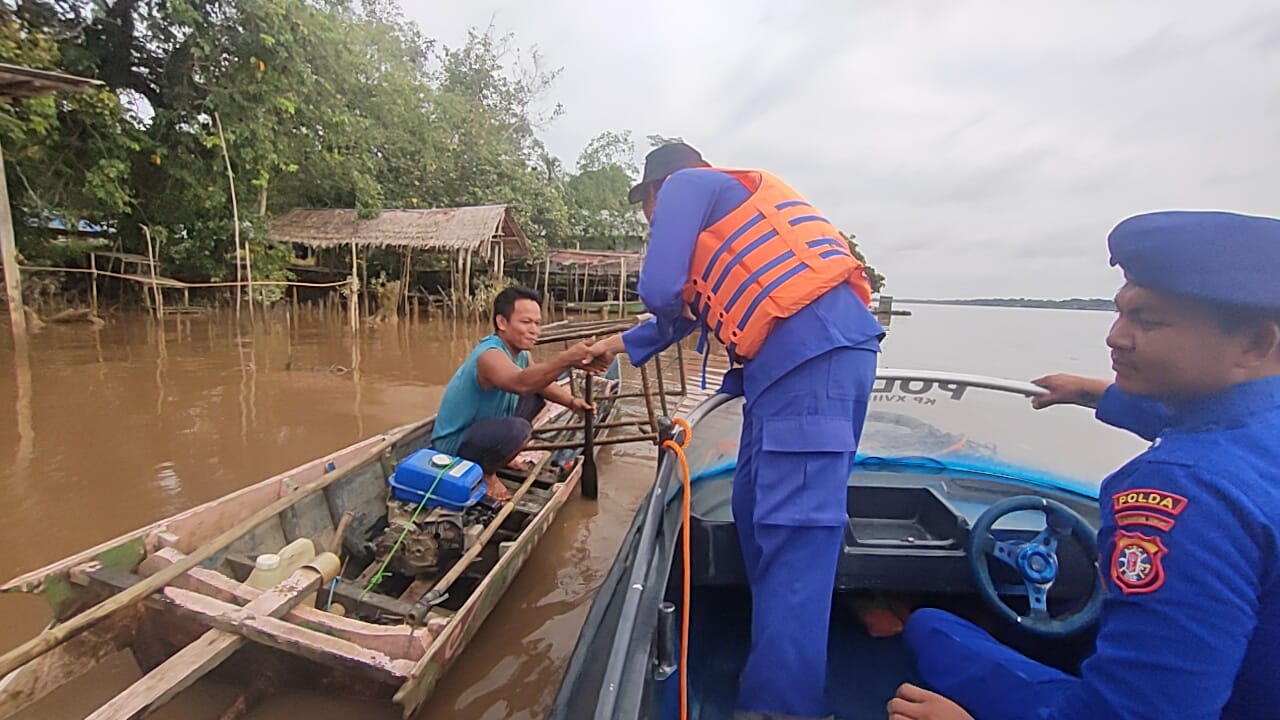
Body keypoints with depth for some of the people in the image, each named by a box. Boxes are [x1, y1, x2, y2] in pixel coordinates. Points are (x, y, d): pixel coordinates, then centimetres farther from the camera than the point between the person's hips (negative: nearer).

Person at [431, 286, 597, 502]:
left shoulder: (518, 351, -4)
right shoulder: (490, 355, -30)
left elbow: (539, 381, 9)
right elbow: (521, 383, -51)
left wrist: (571, 401, -9)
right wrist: (566, 359, -64)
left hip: (481, 426, 9)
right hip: (453, 444, -9)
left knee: (536, 397, 12)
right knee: (518, 429, -34)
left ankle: (499, 455, 19)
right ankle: (485, 472, -3)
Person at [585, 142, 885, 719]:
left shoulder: (685, 184, 8)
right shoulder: (729, 199, 35)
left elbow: (661, 291, -7)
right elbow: (691, 304, 40)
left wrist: (673, 312, 18)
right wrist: (621, 344, 50)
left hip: (811, 351, -9)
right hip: (803, 355, 9)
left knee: (793, 528, -11)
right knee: (756, 508, 13)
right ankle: (775, 661, 26)